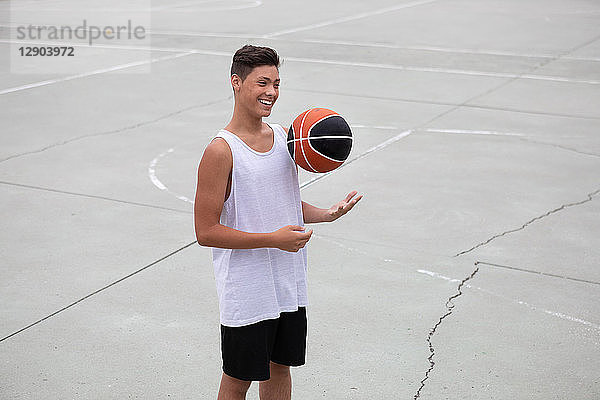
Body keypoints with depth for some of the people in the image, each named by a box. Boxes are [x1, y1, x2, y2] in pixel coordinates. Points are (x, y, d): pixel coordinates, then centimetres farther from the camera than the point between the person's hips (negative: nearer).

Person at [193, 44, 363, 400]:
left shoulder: (284, 136, 4)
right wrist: (274, 239, -23)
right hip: (246, 290, -6)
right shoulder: (221, 151, -17)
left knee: (280, 366, 20)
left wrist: (327, 214, -2)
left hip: (290, 284, 6)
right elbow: (206, 232, -18)